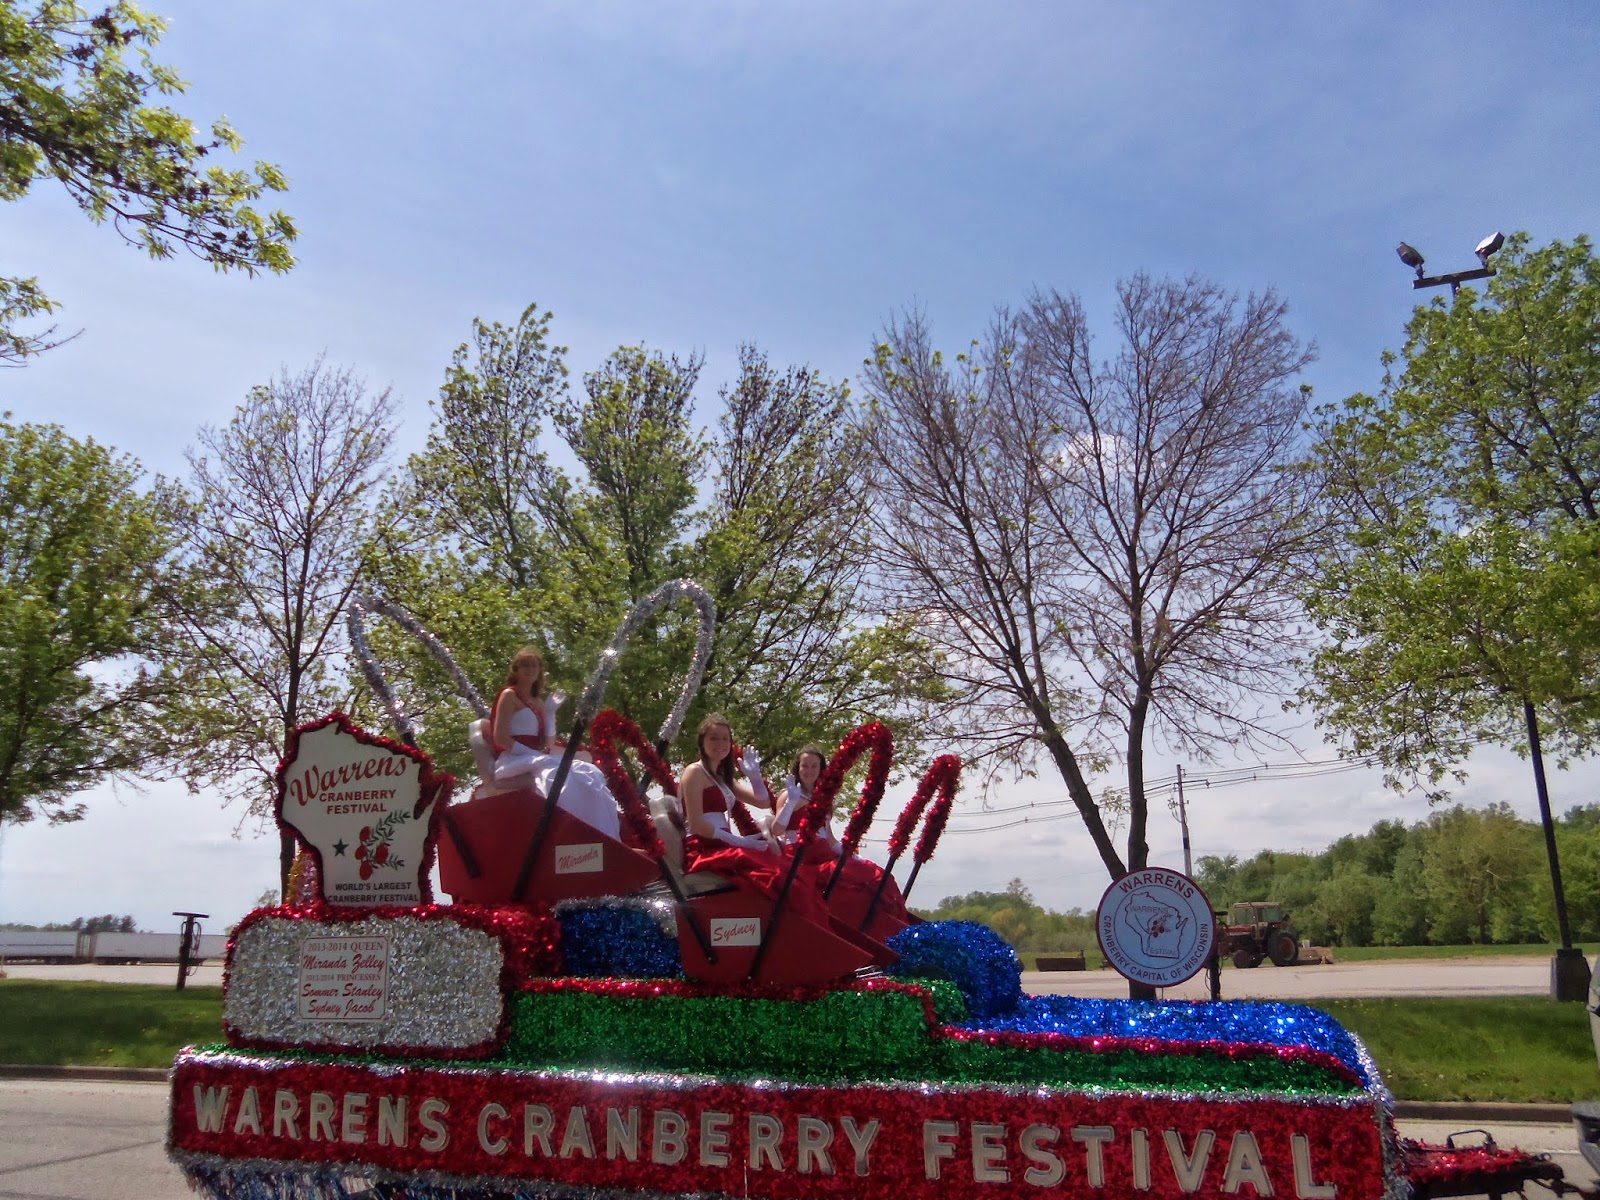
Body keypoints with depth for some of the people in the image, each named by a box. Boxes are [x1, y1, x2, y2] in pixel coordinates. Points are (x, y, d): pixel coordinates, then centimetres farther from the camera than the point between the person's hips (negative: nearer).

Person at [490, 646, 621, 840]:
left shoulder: (538, 700, 22)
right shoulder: (509, 695, 1)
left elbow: (548, 744, 13)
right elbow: (499, 737, -11)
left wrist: (550, 712, 3)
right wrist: (531, 752, -18)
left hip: (534, 759, 7)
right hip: (513, 761, -7)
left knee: (590, 773, -17)